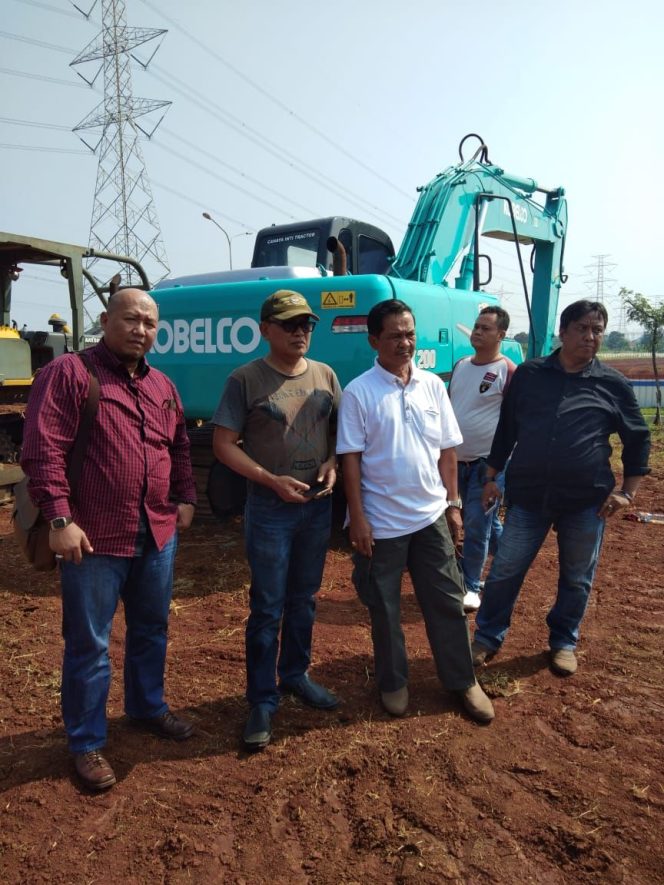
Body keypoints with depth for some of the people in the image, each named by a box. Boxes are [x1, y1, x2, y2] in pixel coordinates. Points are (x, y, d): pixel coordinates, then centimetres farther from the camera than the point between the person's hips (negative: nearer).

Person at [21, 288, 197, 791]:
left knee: (152, 629, 21)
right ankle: (86, 743, 26)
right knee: (89, 644, 8)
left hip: (158, 534, 7)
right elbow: (42, 451, -16)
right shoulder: (68, 373, -10)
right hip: (95, 539, -6)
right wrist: (60, 519, -20)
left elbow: (180, 448, 20)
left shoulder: (162, 386, 11)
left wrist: (186, 499, 12)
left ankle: (148, 707, 43)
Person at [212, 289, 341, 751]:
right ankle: (262, 701, 17)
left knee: (305, 600, 17)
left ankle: (295, 674, 37)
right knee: (267, 607, 3)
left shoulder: (326, 376, 5)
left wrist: (332, 464, -7)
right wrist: (272, 480, -18)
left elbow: (341, 431, 13)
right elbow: (224, 444, -9)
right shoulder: (246, 379, -8)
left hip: (318, 505, 5)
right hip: (270, 508, -4)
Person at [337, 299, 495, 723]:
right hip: (382, 522, -3)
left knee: (447, 601, 13)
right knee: (385, 608, 12)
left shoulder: (433, 385, 3)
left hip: (431, 515, 4)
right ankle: (394, 683, 32)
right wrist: (358, 519, -11)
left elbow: (447, 450, 8)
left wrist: (453, 503, 6)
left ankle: (463, 680, 30)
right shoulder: (358, 393, -10)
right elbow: (351, 459, -9)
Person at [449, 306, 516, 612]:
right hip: (457, 460, 7)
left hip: (487, 462, -6)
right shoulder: (461, 366, 9)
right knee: (487, 521, 19)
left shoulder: (508, 371, -11)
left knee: (476, 526, -2)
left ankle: (470, 587, 12)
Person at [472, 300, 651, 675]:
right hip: (528, 494, 0)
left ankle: (564, 641, 36)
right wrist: (492, 477, 7)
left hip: (587, 500, 0)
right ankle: (488, 637, 25)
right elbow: (506, 429, 7)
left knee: (577, 578, 15)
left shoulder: (613, 384, 0)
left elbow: (639, 439, 8)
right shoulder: (529, 374, 1)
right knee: (504, 571, 6)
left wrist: (628, 491, 2)